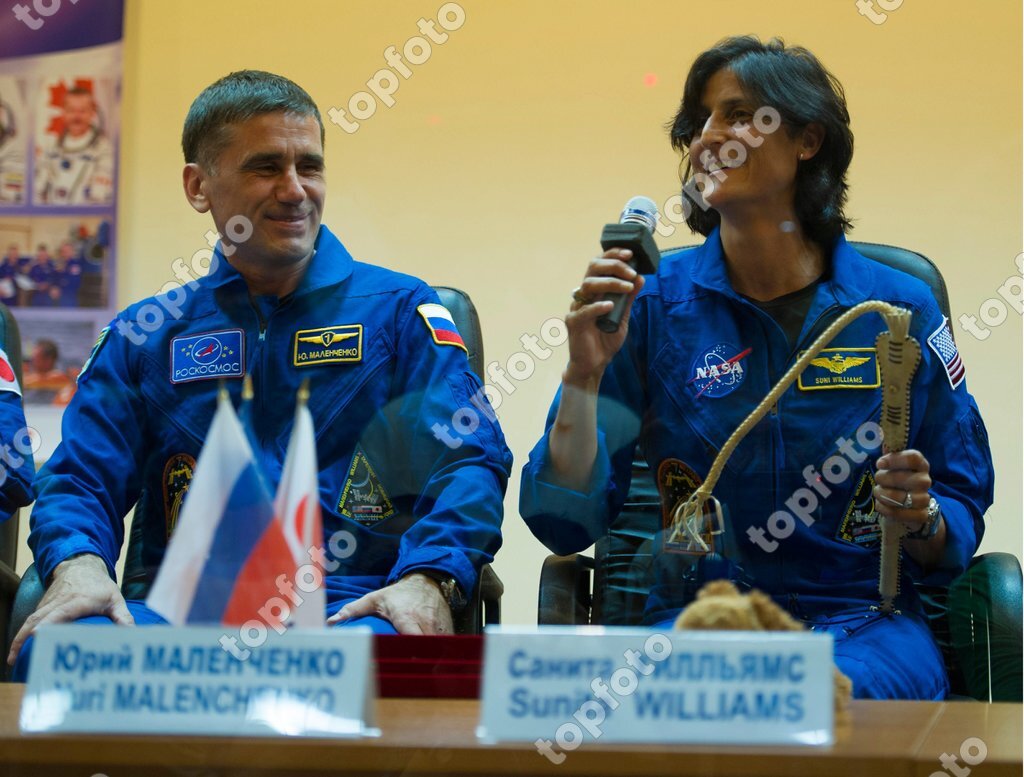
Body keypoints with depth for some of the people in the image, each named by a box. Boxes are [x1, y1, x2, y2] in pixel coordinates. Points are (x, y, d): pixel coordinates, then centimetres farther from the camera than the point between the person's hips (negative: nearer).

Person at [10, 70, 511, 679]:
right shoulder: (144, 336, 20)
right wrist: (77, 563, -13)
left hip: (346, 610, -2)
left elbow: (471, 460, 2)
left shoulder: (397, 310, 14)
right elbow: (80, 479, 13)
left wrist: (429, 579, -19)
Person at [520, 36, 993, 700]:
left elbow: (959, 535, 11)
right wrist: (585, 375, -14)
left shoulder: (900, 310, 4)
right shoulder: (654, 303, 4)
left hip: (860, 619, 0)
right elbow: (564, 522, -1)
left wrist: (920, 517, -12)